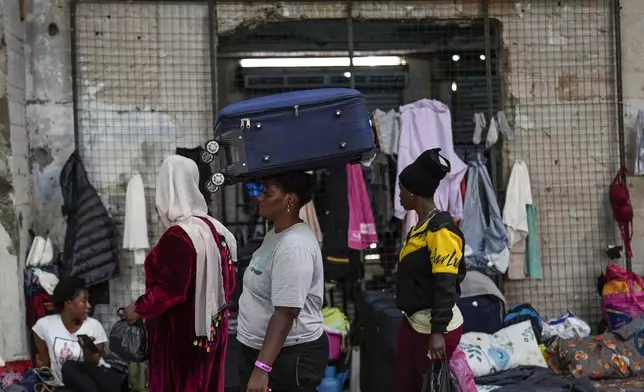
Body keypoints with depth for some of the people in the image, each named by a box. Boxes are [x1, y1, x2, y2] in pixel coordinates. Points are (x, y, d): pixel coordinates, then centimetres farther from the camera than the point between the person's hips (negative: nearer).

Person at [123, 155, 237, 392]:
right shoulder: (214, 228, 5)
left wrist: (139, 309, -8)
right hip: (210, 326, 8)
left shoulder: (177, 237, -21)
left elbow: (169, 290, -22)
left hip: (181, 333, -8)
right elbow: (227, 281, 11)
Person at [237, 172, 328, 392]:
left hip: (290, 356, -9)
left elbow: (285, 313, -27)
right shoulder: (274, 235, 8)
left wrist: (262, 368, -30)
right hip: (260, 349, 9)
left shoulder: (294, 247, -22)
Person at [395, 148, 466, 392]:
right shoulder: (420, 226, 12)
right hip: (413, 322, 9)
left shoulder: (440, 229, -16)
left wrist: (438, 332, -24)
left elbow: (445, 285, -21)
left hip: (435, 327, -9)